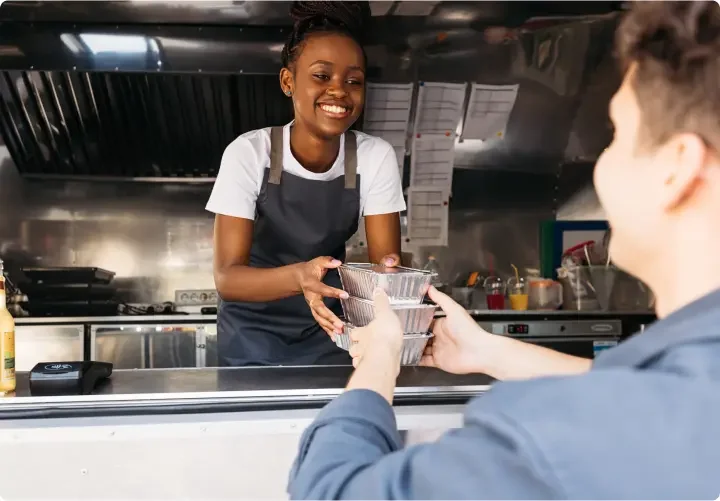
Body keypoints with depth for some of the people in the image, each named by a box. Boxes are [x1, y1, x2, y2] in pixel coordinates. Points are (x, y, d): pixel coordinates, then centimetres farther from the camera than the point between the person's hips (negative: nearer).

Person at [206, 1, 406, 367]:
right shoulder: (248, 153, -20)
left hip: (328, 328, 2)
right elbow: (226, 276, -25)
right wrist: (299, 276, -45)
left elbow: (385, 259, -16)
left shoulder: (376, 157, -14)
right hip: (253, 331, -1)